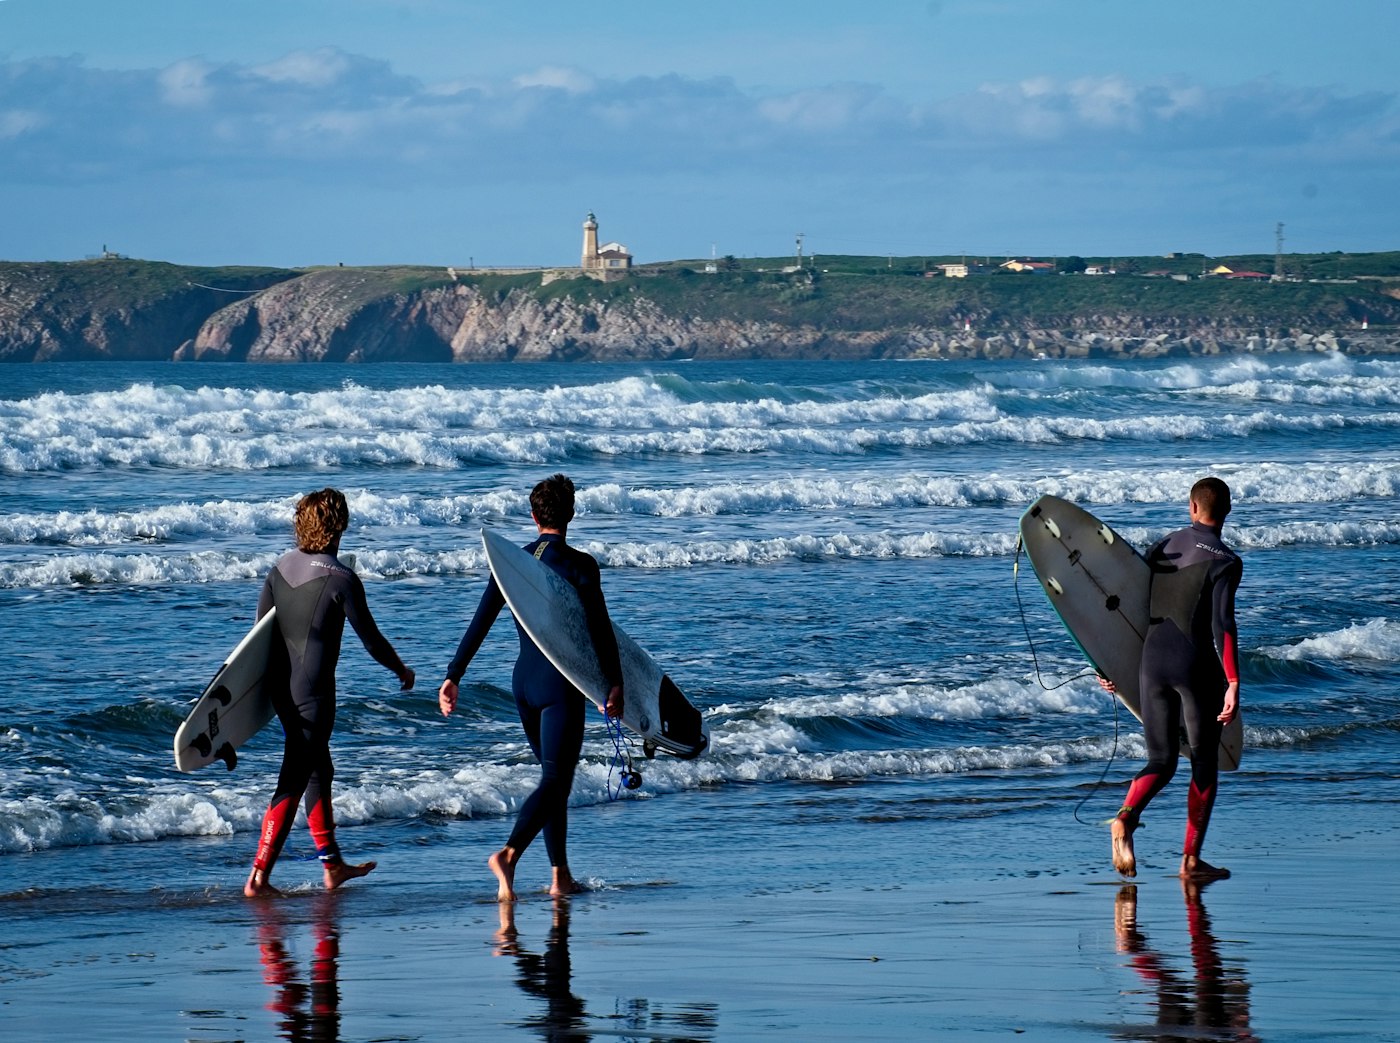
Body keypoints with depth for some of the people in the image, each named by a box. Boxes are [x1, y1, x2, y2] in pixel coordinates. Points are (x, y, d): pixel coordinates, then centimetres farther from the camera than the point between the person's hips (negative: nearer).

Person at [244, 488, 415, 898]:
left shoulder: (280, 570, 3)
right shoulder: (341, 580, -15)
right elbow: (370, 638, -9)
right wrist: (401, 670, 9)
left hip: (280, 689, 8)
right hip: (313, 692, -8)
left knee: (319, 770, 21)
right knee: (293, 782, -4)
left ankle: (332, 864, 32)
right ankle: (258, 877, -7)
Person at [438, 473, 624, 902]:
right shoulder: (579, 565, -10)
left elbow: (479, 624, 3)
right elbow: (600, 630, -13)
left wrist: (453, 677, 5)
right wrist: (615, 685, -8)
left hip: (523, 678, 6)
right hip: (561, 683, -6)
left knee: (556, 776, 17)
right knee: (555, 779, -9)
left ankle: (561, 877, 16)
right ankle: (508, 853, -32)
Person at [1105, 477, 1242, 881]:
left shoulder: (1164, 547, 9)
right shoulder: (1225, 562, -8)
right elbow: (1222, 625, -18)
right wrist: (1233, 684, -20)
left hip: (1152, 663, 5)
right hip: (1197, 667, -5)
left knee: (1161, 761, 10)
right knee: (1205, 764, 10)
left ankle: (1126, 817, -21)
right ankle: (1191, 859, 7)